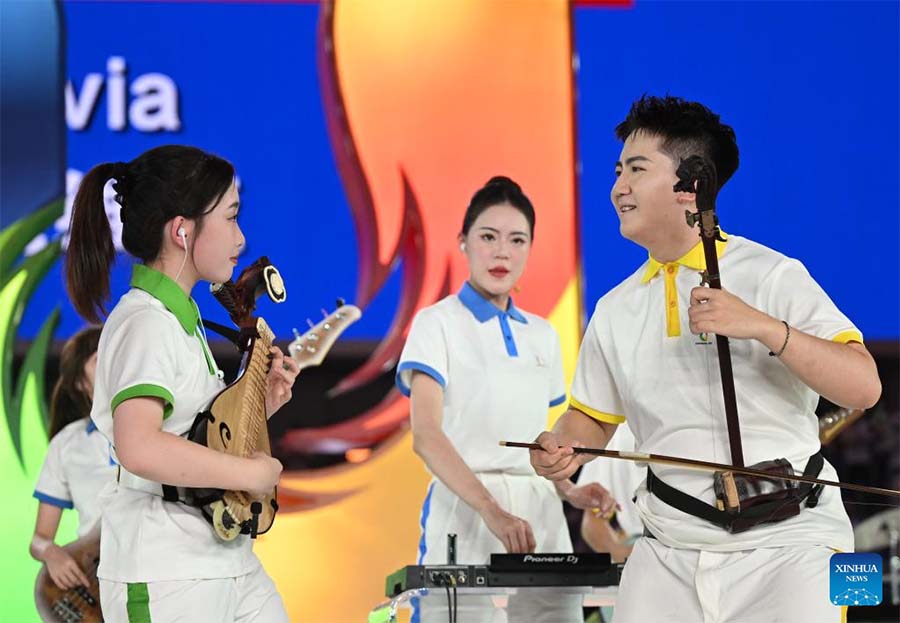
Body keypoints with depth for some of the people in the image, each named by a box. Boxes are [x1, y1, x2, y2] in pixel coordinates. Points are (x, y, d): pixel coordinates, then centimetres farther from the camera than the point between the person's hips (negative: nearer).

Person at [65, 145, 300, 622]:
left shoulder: (181, 317, 15)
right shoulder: (146, 323, -15)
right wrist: (254, 473, -22)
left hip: (228, 562, 9)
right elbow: (140, 448, -31)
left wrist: (257, 406, 9)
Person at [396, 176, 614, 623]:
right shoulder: (438, 323, -2)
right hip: (464, 508, -5)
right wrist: (491, 512, -27)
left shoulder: (542, 335, 15)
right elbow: (426, 436, -15)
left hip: (539, 517, 5)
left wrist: (568, 491, 2)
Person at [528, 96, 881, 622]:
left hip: (786, 544, -5)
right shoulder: (616, 310, 9)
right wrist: (562, 449, -3)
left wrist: (764, 327, -26)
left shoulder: (772, 276, -7)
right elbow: (594, 418, 20)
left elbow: (864, 387, -15)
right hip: (670, 551, 5)